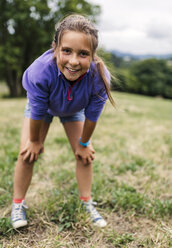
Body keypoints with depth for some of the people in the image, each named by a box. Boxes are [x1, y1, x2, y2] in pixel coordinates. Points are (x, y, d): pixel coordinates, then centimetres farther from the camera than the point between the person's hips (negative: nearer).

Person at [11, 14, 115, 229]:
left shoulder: (99, 78, -40)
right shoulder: (41, 71, -44)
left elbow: (92, 116, -24)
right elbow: (37, 113, -28)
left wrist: (83, 144, -9)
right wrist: (34, 141, -12)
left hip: (74, 109, 2)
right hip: (44, 105, -1)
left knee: (84, 155, 2)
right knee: (28, 153, -8)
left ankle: (87, 203, 23)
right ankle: (18, 204, 13)